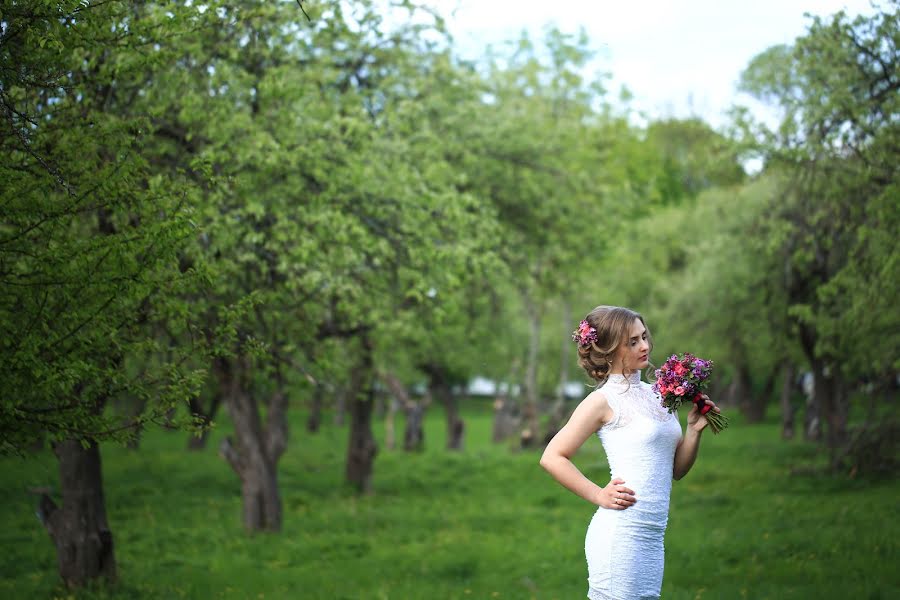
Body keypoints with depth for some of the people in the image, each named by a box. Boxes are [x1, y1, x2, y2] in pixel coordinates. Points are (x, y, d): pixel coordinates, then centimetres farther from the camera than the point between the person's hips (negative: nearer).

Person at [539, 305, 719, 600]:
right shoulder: (604, 400, -5)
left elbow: (677, 469, 18)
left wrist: (694, 430, 3)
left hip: (652, 537, 7)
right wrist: (599, 495, -10)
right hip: (621, 533, -7)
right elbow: (552, 457, -8)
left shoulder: (655, 395, 15)